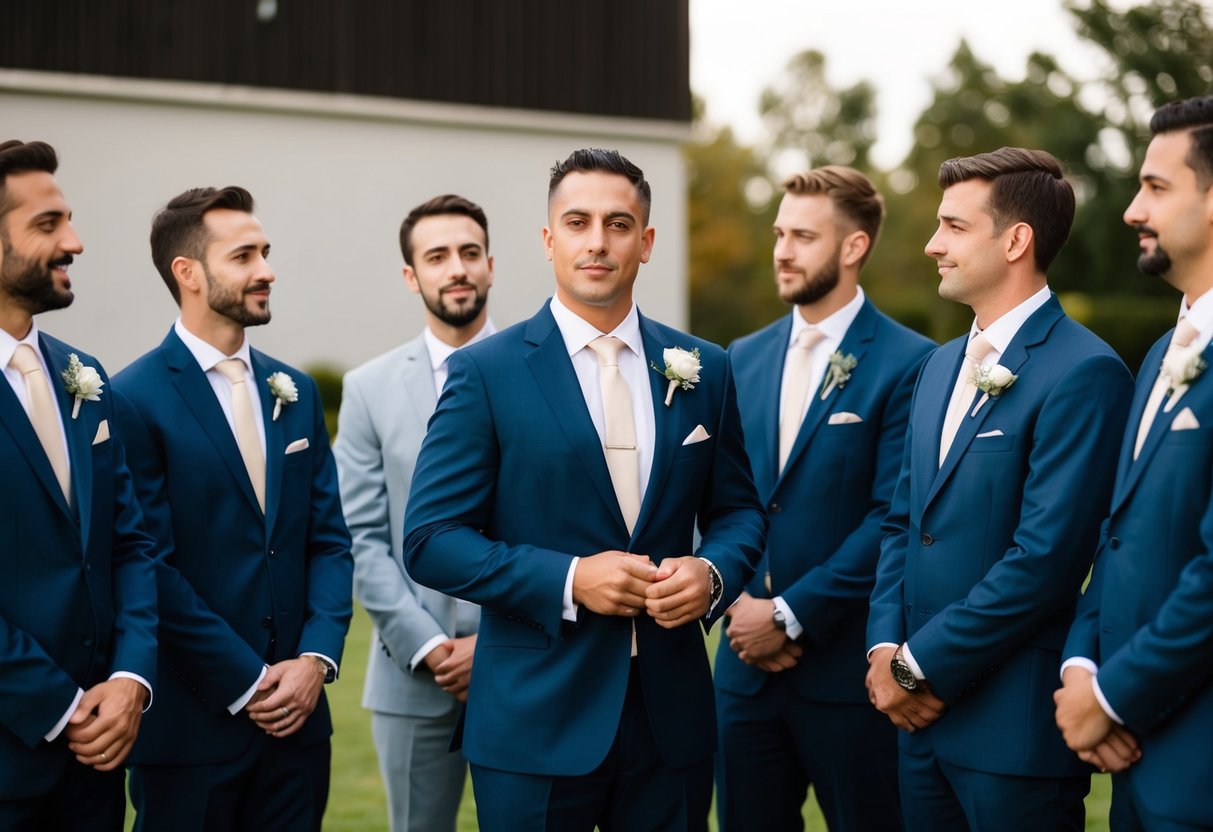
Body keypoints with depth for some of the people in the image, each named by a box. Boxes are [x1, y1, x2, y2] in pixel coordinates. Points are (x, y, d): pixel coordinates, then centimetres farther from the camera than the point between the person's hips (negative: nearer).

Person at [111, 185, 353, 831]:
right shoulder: (134, 400, -8)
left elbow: (329, 541, 9)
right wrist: (248, 683, -12)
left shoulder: (296, 392, 12)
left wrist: (316, 658, -5)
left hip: (297, 719, 5)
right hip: (189, 728, -5)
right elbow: (153, 568, -12)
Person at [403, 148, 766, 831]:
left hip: (672, 718, 3)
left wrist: (712, 572, -9)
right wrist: (567, 580, -18)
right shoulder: (485, 373, -3)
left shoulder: (704, 370, 7)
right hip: (536, 724, -3)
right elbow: (430, 540, -7)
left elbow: (739, 509, 13)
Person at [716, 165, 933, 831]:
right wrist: (739, 601, -4)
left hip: (847, 669, -5)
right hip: (747, 664, 5)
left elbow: (893, 518, -13)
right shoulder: (744, 359, 11)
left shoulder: (908, 363, -8)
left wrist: (792, 615, -14)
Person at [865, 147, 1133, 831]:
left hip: (1016, 724, -7)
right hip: (922, 713, 8)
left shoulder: (1084, 373, -14)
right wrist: (886, 648, 1)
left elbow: (1044, 557, -19)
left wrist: (921, 666, -13)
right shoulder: (942, 365, 14)